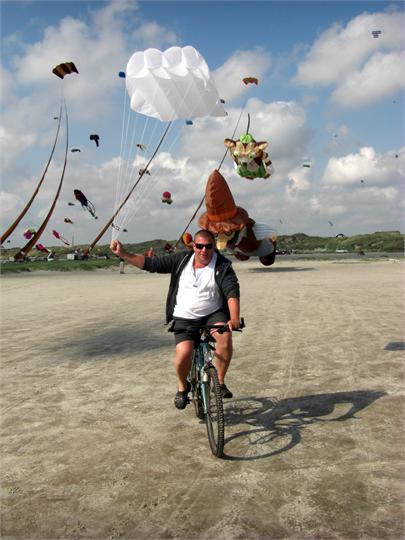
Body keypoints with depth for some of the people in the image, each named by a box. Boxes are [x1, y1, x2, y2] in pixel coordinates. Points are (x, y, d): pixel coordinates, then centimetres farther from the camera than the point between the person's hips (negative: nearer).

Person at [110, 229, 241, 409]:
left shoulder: (223, 266, -9)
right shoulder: (181, 259, -1)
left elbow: (232, 292, -22)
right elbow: (151, 263, -1)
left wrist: (234, 319, -38)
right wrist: (123, 254, -9)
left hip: (213, 314, -1)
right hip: (184, 318, 1)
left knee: (225, 336, -31)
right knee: (184, 353, -21)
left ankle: (220, 382, -8)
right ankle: (183, 387, 12)